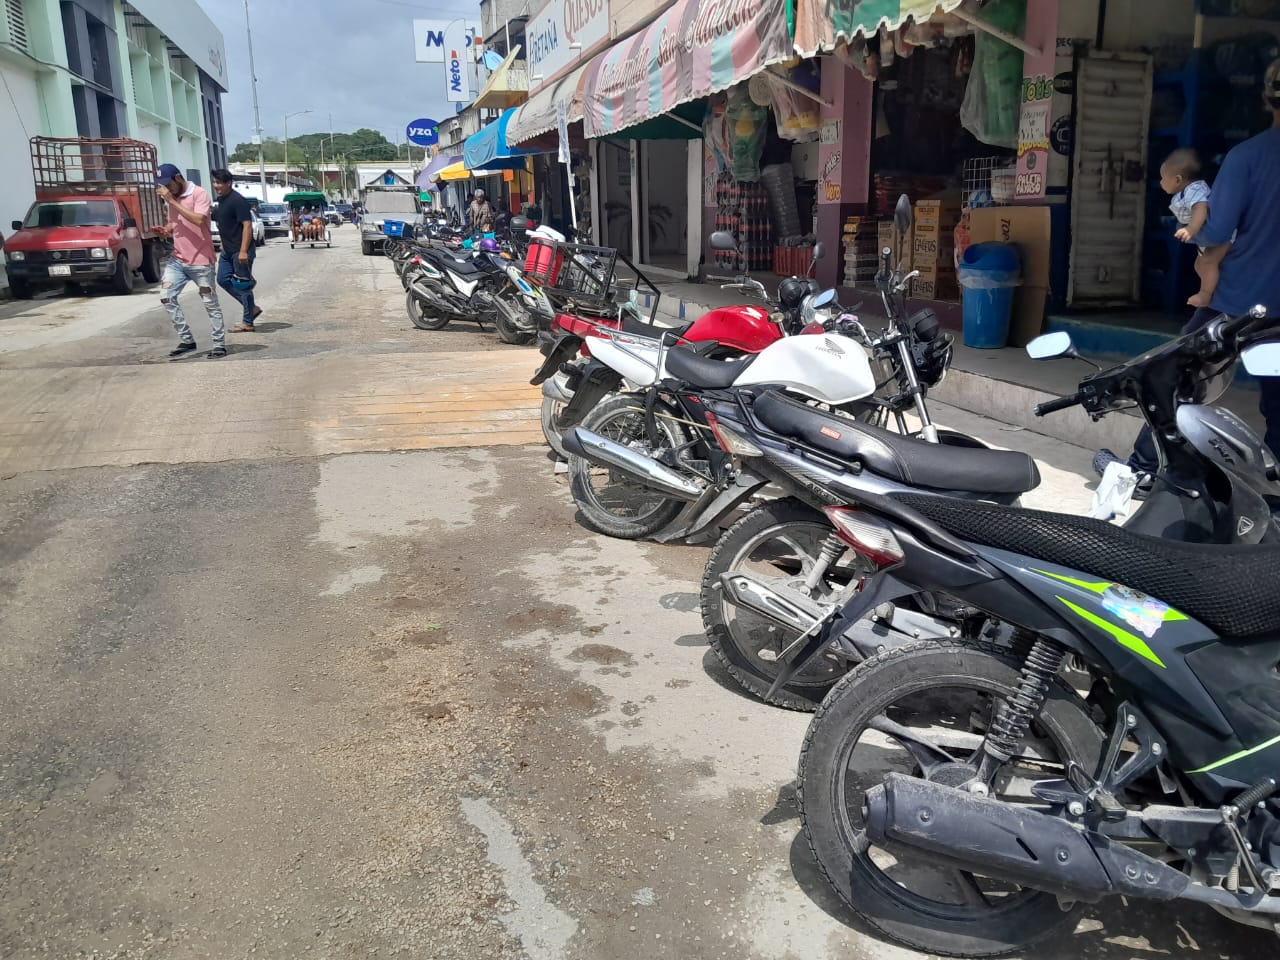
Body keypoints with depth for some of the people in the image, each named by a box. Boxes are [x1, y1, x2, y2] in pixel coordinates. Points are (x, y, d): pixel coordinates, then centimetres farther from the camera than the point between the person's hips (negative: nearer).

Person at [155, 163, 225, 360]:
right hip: (177, 259, 7)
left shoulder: (200, 194, -12)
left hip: (200, 260, -7)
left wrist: (172, 201, -25)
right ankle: (187, 341, 6)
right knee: (166, 297, -2)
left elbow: (199, 220, -27)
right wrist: (166, 230, 0)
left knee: (210, 303, 1)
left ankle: (220, 344, 11)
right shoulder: (171, 198, 11)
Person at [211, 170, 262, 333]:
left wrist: (243, 251, -29)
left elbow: (247, 225, -23)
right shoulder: (221, 200, 12)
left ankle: (247, 323, 5)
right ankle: (252, 308, 20)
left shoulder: (238, 201, -17)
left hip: (240, 251, -10)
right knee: (223, 280, 12)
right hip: (228, 250, 10)